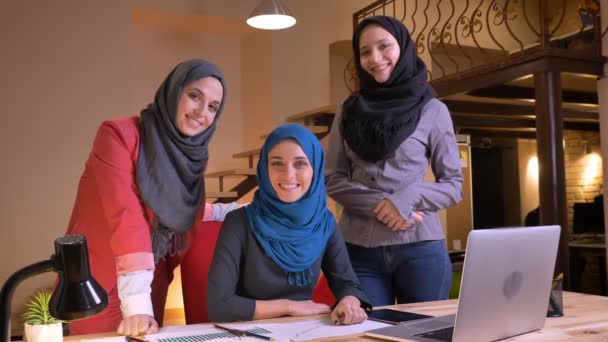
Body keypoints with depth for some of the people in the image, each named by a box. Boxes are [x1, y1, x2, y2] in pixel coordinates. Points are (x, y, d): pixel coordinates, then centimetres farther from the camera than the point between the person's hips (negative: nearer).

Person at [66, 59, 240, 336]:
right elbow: (126, 216, -25)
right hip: (97, 292, -6)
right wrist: (136, 303, -31)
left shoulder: (190, 155, 4)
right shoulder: (119, 134, -15)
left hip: (153, 290, 6)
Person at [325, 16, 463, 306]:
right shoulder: (349, 110, 9)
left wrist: (407, 199, -16)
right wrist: (379, 204, -12)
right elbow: (332, 179, 5)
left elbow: (453, 184, 3)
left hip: (420, 247, -1)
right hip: (359, 248, 2)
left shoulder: (432, 110, 2)